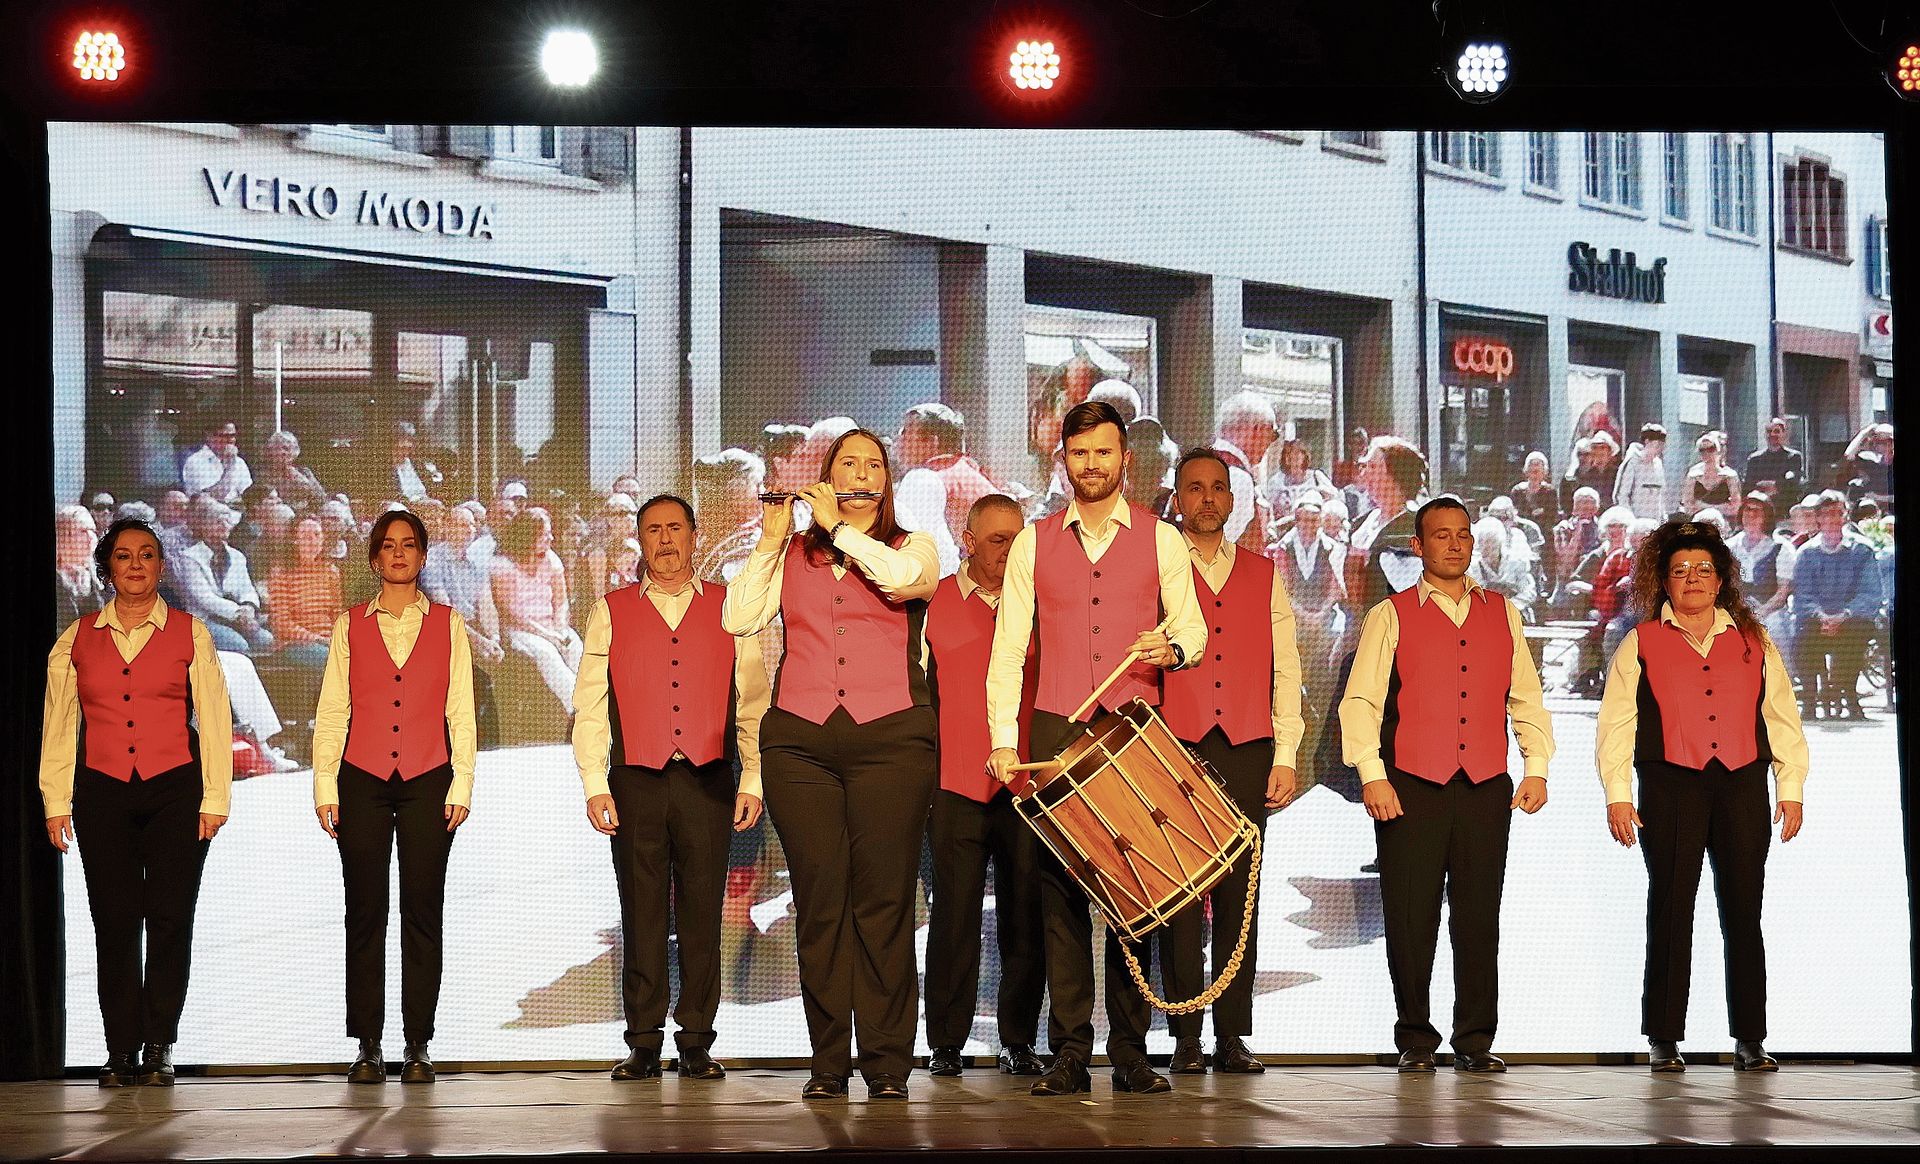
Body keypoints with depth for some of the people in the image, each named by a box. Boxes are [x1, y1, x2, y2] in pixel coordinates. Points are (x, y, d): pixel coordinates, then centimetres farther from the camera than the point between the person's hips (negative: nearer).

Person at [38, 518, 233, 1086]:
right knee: (114, 921, 0)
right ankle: (121, 1050, 4)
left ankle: (159, 1047, 5)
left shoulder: (190, 634, 6)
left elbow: (214, 719, 3)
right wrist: (55, 801, 6)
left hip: (175, 788, -1)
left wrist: (214, 798, -2)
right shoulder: (76, 639, 9)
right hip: (102, 791, 1)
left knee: (169, 919, -3)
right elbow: (58, 725, 11)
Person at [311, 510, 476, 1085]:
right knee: (364, 913, 0)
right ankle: (368, 1046, 5)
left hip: (428, 780, 0)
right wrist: (325, 785, 0)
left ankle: (418, 1046, 3)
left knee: (423, 913, -1)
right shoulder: (350, 626, 9)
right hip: (363, 780, 0)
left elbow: (461, 713, 7)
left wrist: (461, 784, -1)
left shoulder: (447, 625, 9)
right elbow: (331, 712, 7)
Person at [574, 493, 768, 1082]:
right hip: (635, 782, 0)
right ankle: (644, 1043, 8)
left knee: (702, 912, 1)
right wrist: (594, 784, -2)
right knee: (642, 912, 2)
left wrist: (752, 779, 0)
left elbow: (753, 700, 7)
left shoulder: (729, 608, 10)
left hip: (708, 781, 0)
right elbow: (589, 706, 7)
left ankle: (696, 1043, 7)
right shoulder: (610, 612, 10)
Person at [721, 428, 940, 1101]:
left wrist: (838, 525, -1)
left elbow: (902, 579, -12)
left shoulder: (913, 548, 12)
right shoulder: (791, 555, 17)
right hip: (799, 738, 2)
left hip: (890, 738, -2)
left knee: (883, 901, -6)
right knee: (818, 901, -1)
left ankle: (888, 1063, -2)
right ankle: (828, 1061, 4)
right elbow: (738, 620, 4)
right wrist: (771, 540, 2)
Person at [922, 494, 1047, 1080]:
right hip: (956, 786, -1)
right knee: (954, 915, -1)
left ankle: (1018, 1041, 11)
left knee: (1024, 915, 2)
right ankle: (946, 1042, 7)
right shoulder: (933, 603, 8)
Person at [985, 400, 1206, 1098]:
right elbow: (1009, 646, 7)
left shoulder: (1160, 539, 10)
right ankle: (1069, 1054, 0)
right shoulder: (1033, 543, 11)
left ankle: (1130, 1052, 3)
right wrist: (1003, 739, -3)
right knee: (1061, 889, -3)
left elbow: (1191, 624, 9)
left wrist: (1173, 645, -16)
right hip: (1056, 729, 1)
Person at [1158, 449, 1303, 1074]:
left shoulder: (1263, 576, 16)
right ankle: (1186, 1038, 0)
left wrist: (1285, 756, 5)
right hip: (1174, 747, -2)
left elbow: (1285, 670, 14)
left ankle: (1233, 1035, 4)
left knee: (1239, 893, 0)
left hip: (1247, 750, 2)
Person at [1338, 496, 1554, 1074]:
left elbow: (1526, 698, 16)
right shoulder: (1390, 616, 6)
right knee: (1411, 918, -1)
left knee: (1479, 917, 3)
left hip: (1487, 788, 2)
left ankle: (1475, 1038, 11)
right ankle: (1415, 1039, 10)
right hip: (1411, 788, -2)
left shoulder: (1502, 614, 15)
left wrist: (1537, 767, 5)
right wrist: (1372, 776, -10)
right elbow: (1361, 701, -1)